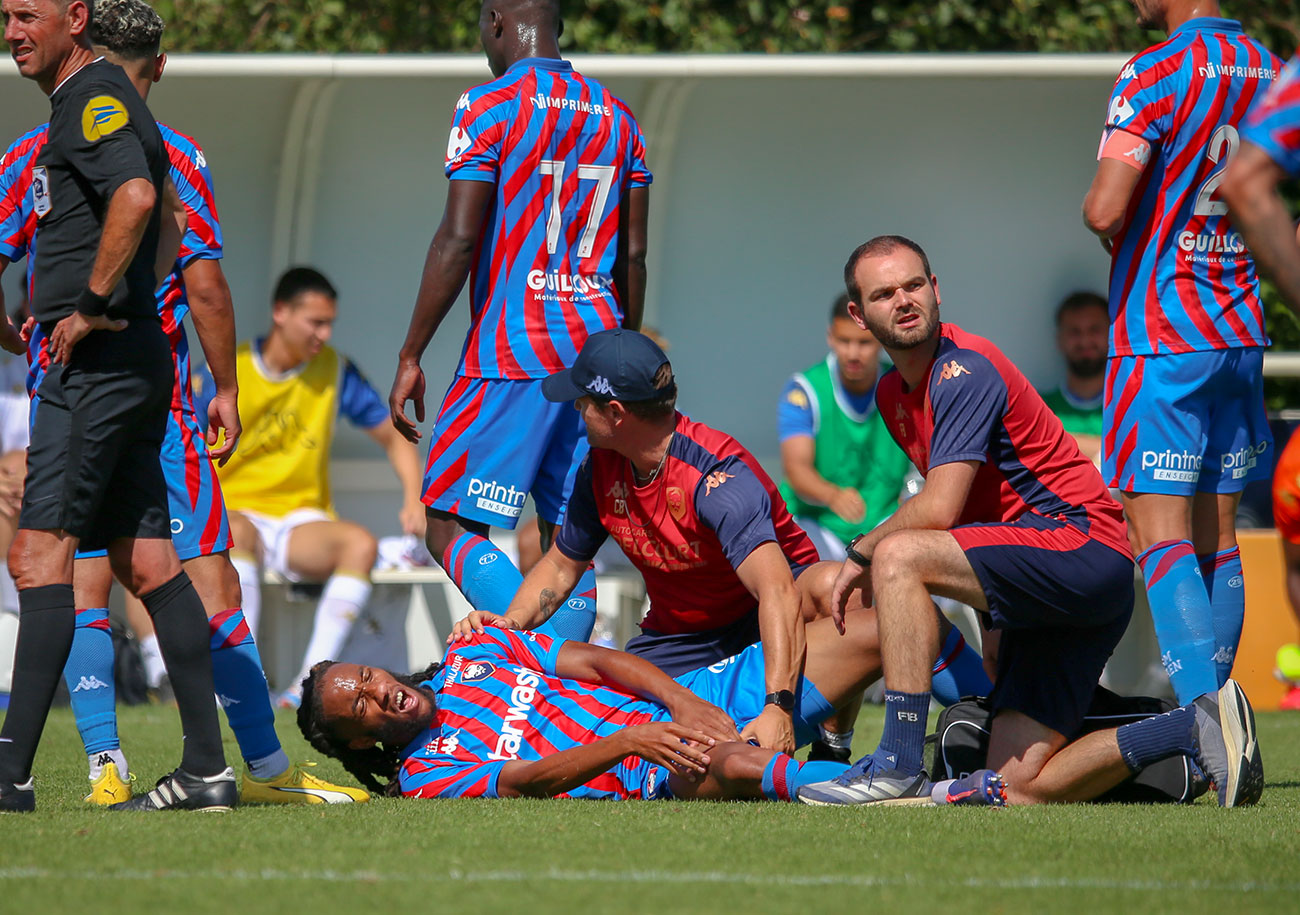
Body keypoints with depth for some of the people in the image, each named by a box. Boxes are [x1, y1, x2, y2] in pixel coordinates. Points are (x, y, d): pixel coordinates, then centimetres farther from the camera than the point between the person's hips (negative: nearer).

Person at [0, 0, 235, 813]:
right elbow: (173, 222, 31)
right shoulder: (85, 102, 20)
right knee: (146, 561, 8)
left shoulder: (93, 98, -11)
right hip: (133, 360, 10)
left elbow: (136, 197, -30)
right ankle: (207, 768, 7)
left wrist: (91, 307, -21)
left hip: (97, 364, -10)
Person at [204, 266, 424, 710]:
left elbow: (393, 437, 11)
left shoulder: (334, 370, 3)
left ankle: (311, 685, -33)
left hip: (302, 520, 3)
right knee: (234, 533, -39)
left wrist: (414, 500, -5)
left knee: (360, 543, -30)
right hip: (236, 510, -3)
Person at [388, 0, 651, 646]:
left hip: (512, 352, -7)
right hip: (595, 348, 7)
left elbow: (457, 240, -13)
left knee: (452, 531, -6)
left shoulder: (490, 107, -7)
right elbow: (632, 255, 14)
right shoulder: (615, 116, 13)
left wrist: (410, 357, -9)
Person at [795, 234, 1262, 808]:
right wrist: (992, 625, 20)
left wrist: (862, 554, -7)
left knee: (899, 555, -27)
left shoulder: (966, 370, -13)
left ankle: (900, 766, -30)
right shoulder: (892, 394, 16)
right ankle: (1197, 729, 10)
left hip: (1084, 549, -10)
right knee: (1021, 789, 0)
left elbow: (938, 510, -22)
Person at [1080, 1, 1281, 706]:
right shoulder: (1267, 71, 8)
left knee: (1161, 536, -11)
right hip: (1241, 334, 7)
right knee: (1216, 537, 11)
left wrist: (1097, 215, 0)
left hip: (1158, 337, -7)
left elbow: (1105, 209, -23)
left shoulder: (1155, 74, -14)